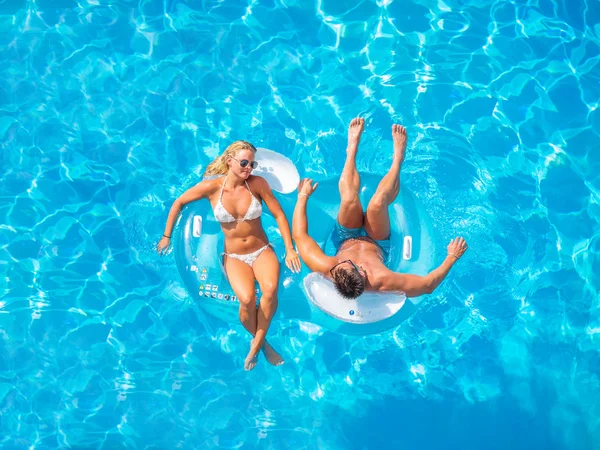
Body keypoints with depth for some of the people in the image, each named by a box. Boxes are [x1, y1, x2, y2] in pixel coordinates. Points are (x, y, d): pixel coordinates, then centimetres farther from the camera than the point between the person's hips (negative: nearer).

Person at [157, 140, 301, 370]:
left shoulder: (257, 183, -8)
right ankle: (260, 340, 1)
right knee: (247, 299, -31)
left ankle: (256, 344, -10)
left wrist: (290, 250, -7)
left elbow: (279, 215, -2)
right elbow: (178, 203, 4)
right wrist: (167, 235, 8)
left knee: (270, 288, -33)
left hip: (262, 251, 1)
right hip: (234, 257, -1)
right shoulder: (212, 187, -9)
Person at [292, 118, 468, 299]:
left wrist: (303, 196, -16)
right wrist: (452, 257, -28)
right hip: (378, 246, -1)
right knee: (376, 205, -24)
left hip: (345, 241, 1)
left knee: (350, 200, -22)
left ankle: (352, 147, 11)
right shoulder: (381, 281, -47)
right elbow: (428, 285, -33)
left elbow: (299, 235, -27)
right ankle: (397, 158, 10)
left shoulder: (324, 269, -44)